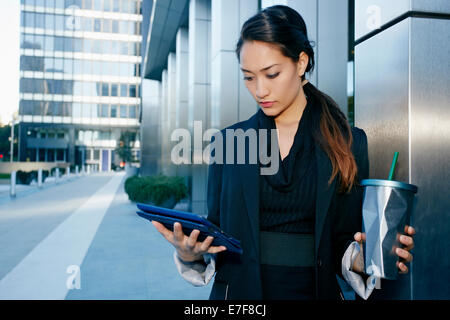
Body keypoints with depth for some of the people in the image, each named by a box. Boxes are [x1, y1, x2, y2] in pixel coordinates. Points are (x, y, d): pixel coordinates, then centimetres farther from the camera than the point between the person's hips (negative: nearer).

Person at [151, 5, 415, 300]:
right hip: (238, 290, 1)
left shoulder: (348, 143, -4)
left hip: (315, 289, 0)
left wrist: (361, 260, -21)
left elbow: (344, 239, -1)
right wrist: (191, 254, -19)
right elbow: (215, 233, 1)